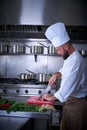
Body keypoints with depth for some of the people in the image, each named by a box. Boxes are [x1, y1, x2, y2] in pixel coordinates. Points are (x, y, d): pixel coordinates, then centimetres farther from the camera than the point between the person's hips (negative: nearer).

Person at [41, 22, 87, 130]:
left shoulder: (76, 61, -26)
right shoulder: (70, 56, 6)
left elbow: (68, 85, -26)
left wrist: (52, 97, -15)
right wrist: (57, 74, 2)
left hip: (77, 102, -9)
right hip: (71, 99, 9)